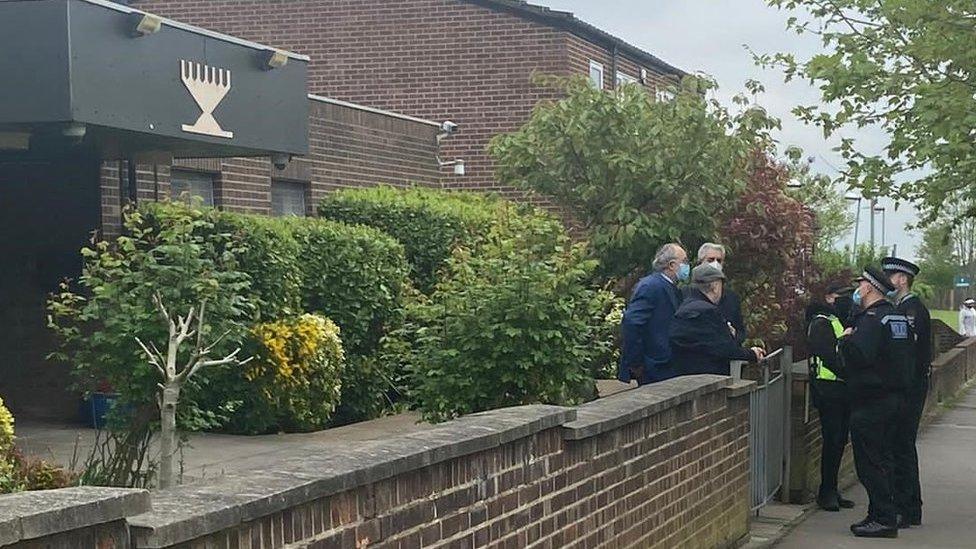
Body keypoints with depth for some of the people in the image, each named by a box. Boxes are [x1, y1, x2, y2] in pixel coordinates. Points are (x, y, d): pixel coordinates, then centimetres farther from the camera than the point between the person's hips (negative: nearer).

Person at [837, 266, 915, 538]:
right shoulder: (898, 317, 13)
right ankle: (882, 515, 21)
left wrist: (846, 339, -10)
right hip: (894, 395, 9)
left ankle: (884, 519, -4)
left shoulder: (871, 319, -16)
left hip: (870, 401, -9)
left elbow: (859, 355, -30)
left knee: (869, 461, -5)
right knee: (881, 458, 15)